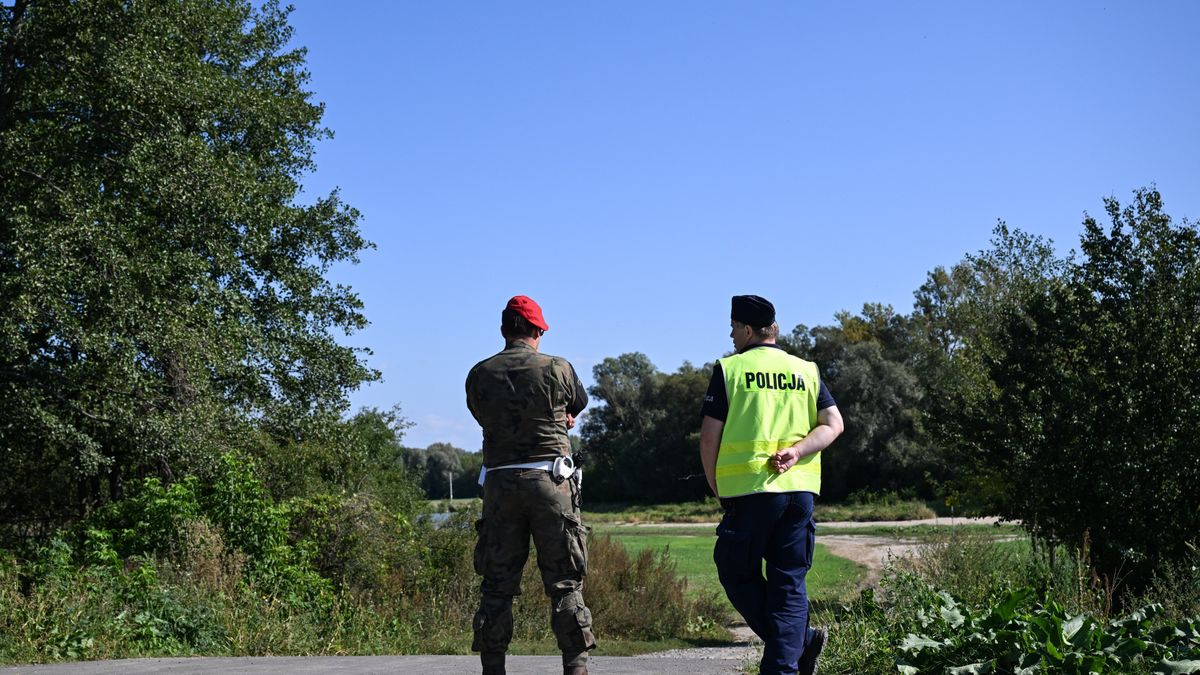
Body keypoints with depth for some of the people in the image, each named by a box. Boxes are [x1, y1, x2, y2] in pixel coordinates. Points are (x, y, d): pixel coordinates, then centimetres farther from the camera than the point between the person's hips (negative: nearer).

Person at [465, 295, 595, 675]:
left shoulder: (479, 375, 4)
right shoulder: (557, 369, -2)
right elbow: (579, 404, 15)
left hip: (500, 483, 2)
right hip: (550, 482, -2)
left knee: (497, 584, 8)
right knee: (565, 581, 4)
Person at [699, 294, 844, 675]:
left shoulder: (730, 369, 1)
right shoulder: (806, 371, 13)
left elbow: (709, 437, -2)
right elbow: (833, 424, 3)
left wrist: (715, 488, 9)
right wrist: (795, 452, -5)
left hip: (747, 490, -4)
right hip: (800, 489, 4)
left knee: (738, 575, 10)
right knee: (789, 583, 7)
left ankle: (800, 641, -1)